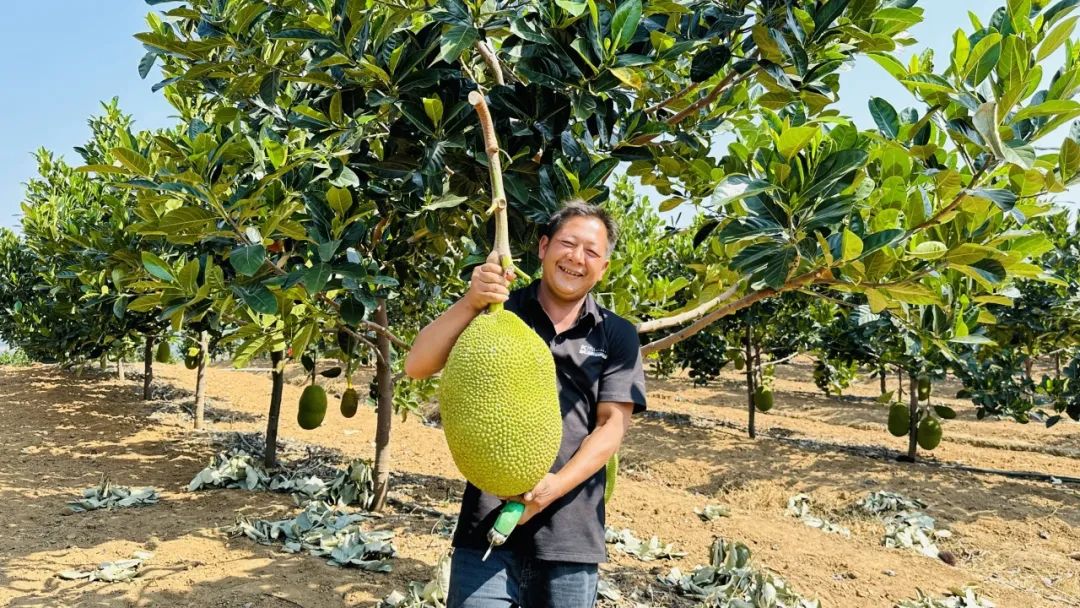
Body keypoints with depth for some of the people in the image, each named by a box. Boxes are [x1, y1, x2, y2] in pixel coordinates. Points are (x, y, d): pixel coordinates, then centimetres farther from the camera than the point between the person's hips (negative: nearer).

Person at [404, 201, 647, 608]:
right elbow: (417, 366, -5)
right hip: (487, 523, -1)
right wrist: (470, 302, -18)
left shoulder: (617, 336, 5)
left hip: (571, 534, 1)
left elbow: (612, 424, -1)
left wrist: (556, 486, -16)